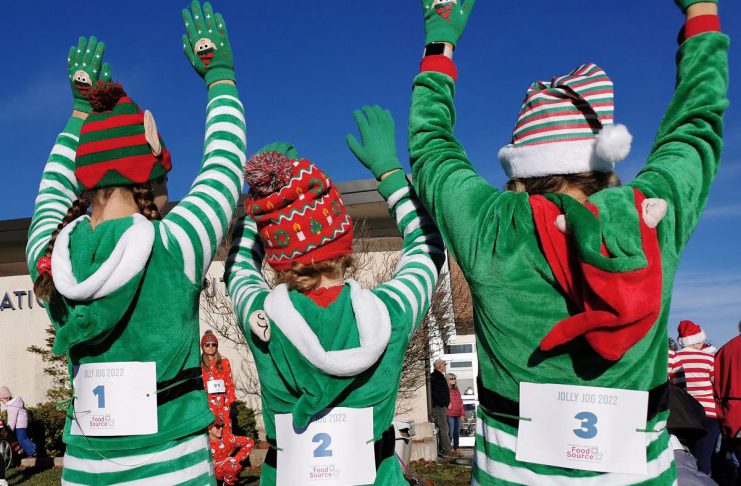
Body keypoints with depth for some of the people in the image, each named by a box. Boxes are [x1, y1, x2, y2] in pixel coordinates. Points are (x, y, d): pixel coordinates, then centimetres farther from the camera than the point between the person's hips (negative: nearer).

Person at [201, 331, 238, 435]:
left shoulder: (224, 362, 8)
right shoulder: (199, 364, 5)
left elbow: (230, 383, 7)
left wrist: (232, 402, 1)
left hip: (224, 402, 1)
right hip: (208, 403, -1)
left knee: (226, 430, -3)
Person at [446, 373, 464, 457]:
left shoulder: (457, 390, 16)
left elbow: (461, 402, 16)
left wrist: (462, 414, 13)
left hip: (458, 415, 7)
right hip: (450, 415, -7)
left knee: (457, 433, 11)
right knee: (450, 433, -7)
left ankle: (456, 449, 21)